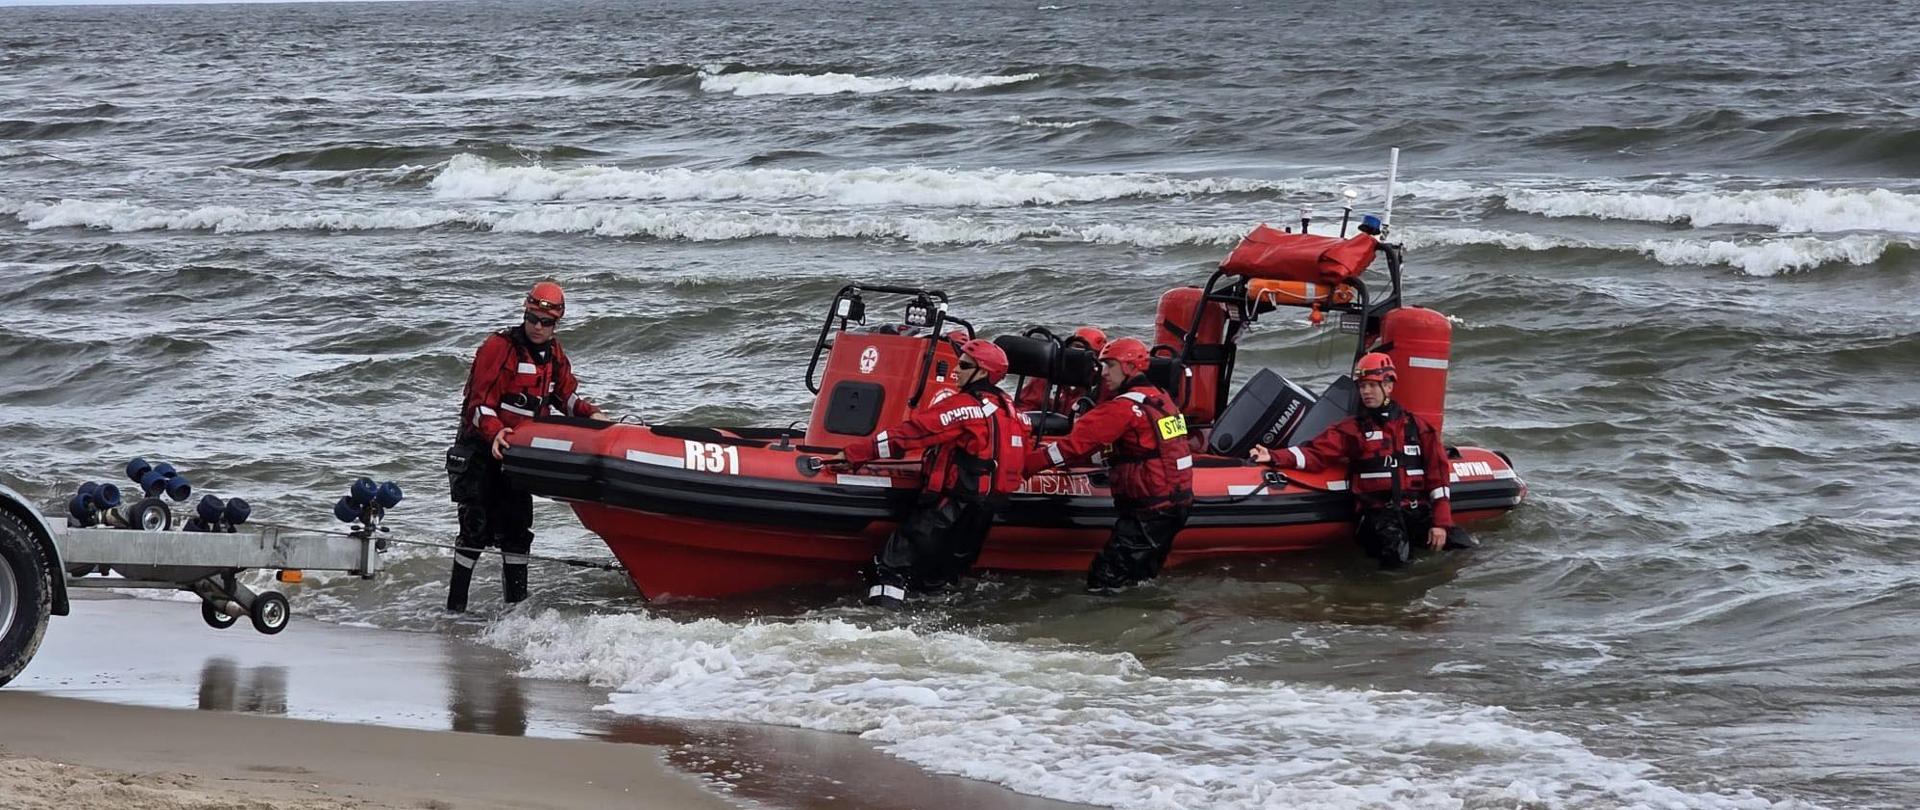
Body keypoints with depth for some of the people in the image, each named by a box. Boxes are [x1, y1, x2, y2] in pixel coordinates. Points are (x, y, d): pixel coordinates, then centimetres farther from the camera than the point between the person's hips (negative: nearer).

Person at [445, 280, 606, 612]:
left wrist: (591, 414, 3)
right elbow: (481, 401, -18)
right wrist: (494, 435, -35)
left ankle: (516, 604, 13)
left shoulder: (554, 354, 8)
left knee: (518, 531, 7)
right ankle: (455, 607, -8)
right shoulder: (499, 347, -14)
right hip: (480, 449, -7)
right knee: (478, 529, -11)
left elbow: (567, 394, 22)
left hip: (517, 454, 7)